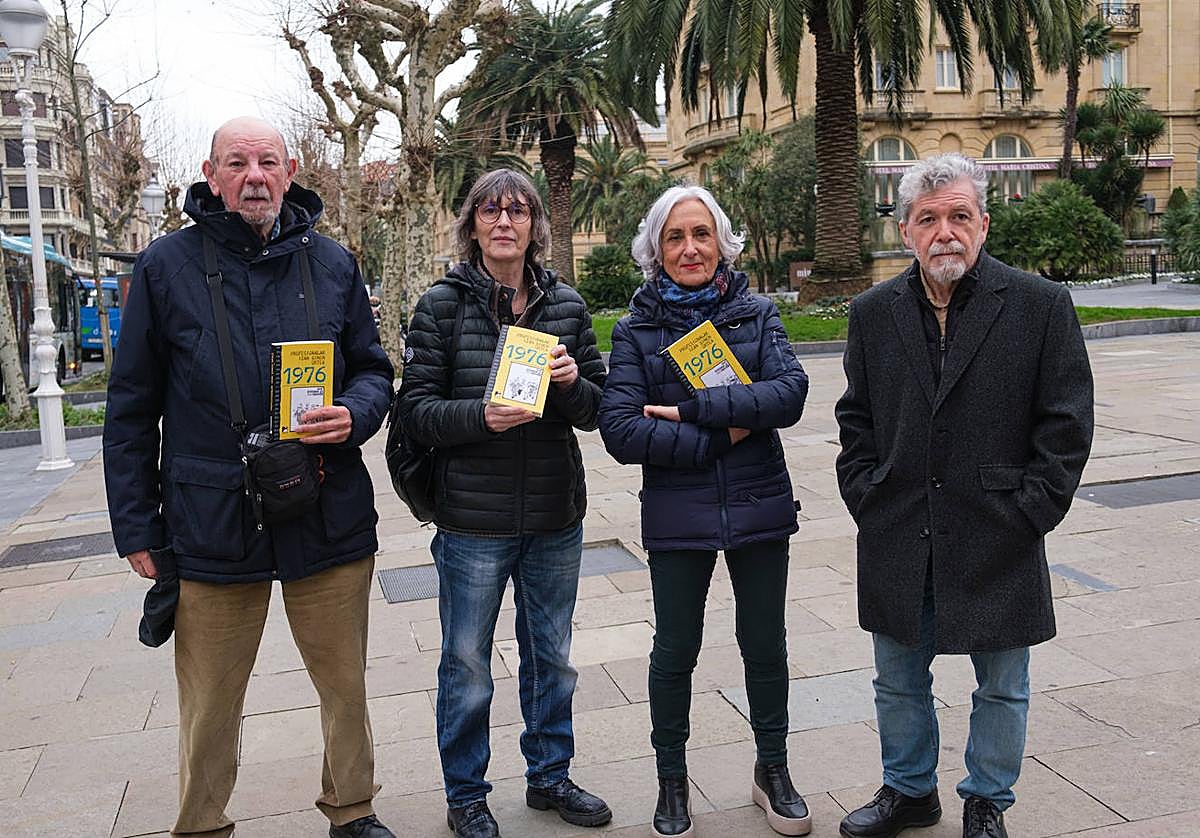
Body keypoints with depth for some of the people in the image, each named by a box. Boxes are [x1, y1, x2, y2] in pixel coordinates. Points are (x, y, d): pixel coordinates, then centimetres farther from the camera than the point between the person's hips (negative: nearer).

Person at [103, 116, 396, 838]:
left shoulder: (332, 264, 5)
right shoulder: (166, 267, 0)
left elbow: (374, 371, 12)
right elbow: (132, 409, 3)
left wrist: (355, 415, -11)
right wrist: (136, 524, 1)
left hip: (329, 520, 2)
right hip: (212, 525, -2)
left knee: (346, 684, 16)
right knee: (210, 703, 11)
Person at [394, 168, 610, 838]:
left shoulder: (566, 304, 4)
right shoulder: (443, 304, -5)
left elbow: (599, 406, 6)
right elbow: (417, 410, -9)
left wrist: (573, 385, -15)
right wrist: (481, 416, -26)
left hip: (556, 518, 4)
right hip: (473, 522, -3)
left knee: (552, 658, 18)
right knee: (468, 668, 9)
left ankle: (550, 775, 39)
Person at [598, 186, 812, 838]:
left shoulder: (757, 314, 2)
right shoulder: (635, 331, -2)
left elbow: (791, 392, -14)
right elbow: (619, 430, -13)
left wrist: (695, 407, -21)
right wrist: (717, 436, -18)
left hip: (759, 508, 1)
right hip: (677, 515, -1)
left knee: (765, 644, 14)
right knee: (675, 651, 11)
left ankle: (773, 770, 36)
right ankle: (671, 783, 32)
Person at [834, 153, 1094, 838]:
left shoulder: (1042, 305, -6)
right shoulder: (874, 312, 3)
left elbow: (1067, 423, -5)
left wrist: (1028, 512, -10)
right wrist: (865, 496, 1)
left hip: (999, 543, -2)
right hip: (897, 543, 3)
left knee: (1002, 687, 14)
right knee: (899, 680, 17)